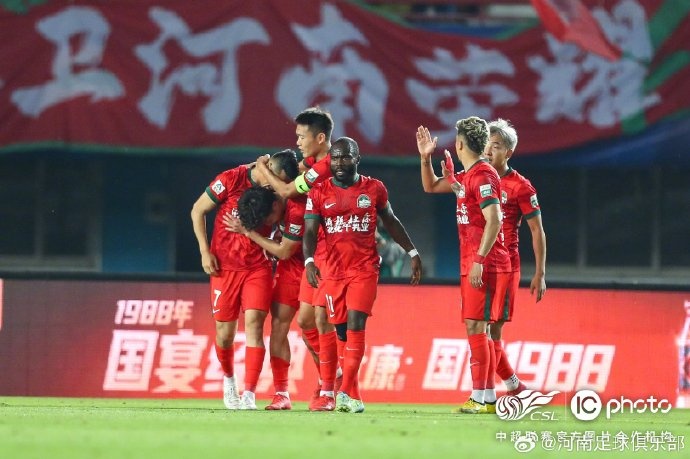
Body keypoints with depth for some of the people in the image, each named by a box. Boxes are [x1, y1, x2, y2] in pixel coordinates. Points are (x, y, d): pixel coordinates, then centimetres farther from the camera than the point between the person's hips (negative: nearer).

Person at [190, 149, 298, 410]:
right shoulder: (230, 180, -8)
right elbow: (197, 211, 0)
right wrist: (205, 251, -4)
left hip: (258, 268, 1)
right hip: (224, 266, -1)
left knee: (254, 323, -14)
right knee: (225, 332, 3)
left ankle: (249, 394, -17)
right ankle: (228, 378, 33)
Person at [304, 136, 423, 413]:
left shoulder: (374, 189, 5)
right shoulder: (319, 193, 3)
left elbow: (391, 222, 18)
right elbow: (310, 231, -4)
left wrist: (412, 252, 19)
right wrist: (309, 260, -21)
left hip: (364, 270, -1)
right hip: (333, 271, 1)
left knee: (355, 325, -14)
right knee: (341, 331, 3)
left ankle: (346, 393, -16)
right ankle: (352, 394, 13)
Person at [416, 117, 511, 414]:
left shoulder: (482, 175, -14)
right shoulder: (465, 176, 16)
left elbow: (494, 220, -21)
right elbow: (431, 186, 32)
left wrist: (479, 260, -24)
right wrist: (426, 157, 18)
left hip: (484, 265, -10)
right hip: (470, 263, 10)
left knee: (475, 326, -11)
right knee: (476, 328, 10)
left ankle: (479, 397, -12)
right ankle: (488, 397, 12)